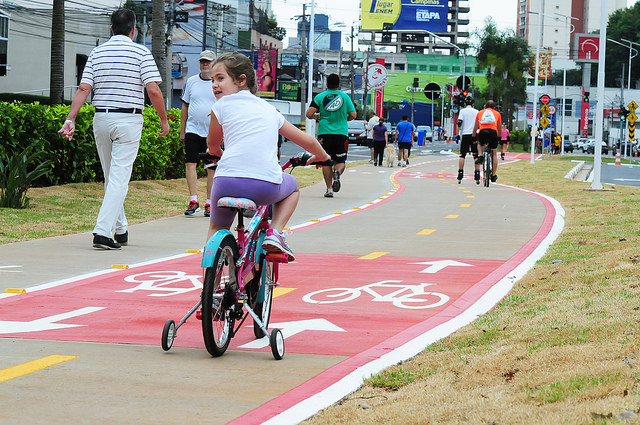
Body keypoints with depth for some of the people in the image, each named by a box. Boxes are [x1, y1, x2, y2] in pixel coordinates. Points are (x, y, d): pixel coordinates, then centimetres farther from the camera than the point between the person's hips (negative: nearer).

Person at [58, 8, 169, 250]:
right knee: (119, 179, -7)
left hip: (101, 119, 4)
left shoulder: (97, 53, 7)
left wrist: (70, 119, -3)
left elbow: (83, 89, -1)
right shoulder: (141, 53, -4)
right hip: (129, 121, -4)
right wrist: (164, 120, -2)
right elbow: (153, 90, -11)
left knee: (111, 177, 17)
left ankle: (120, 230, 25)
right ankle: (103, 231, -19)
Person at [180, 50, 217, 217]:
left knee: (212, 168, 2)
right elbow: (185, 106, 16)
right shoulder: (191, 81, 9)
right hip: (193, 130, 2)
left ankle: (209, 203, 9)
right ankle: (193, 200, -10)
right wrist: (182, 130, 13)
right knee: (190, 163, -11)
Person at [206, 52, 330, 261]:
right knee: (291, 185, 35)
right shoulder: (269, 109, 23)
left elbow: (213, 147, 24)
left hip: (228, 182, -2)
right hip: (267, 186, 2)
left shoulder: (222, 105, 11)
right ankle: (275, 233, 14)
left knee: (217, 228, 26)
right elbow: (307, 141, 30)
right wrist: (321, 156, 52)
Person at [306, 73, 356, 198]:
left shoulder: (320, 97, 1)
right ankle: (337, 173, -23)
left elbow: (309, 114, -5)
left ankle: (329, 189, 3)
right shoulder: (345, 97, 3)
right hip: (341, 133, 0)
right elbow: (353, 115, 2)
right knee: (340, 161, 10)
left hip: (324, 133, 0)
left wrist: (317, 116, 17)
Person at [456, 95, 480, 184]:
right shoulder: (477, 112, 8)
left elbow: (459, 123, -6)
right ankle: (477, 176, -4)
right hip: (475, 135, 1)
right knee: (476, 155, 2)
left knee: (462, 155, 4)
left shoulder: (463, 111, 2)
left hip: (465, 135, -1)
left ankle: (460, 174, -3)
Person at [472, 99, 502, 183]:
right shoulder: (497, 113, 23)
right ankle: (493, 175, 13)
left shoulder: (480, 113, 24)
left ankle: (480, 156, 8)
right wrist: (499, 136, 43)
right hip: (493, 132, 0)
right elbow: (500, 129, 27)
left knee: (480, 144, 36)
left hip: (482, 132, 0)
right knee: (494, 154, 12)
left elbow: (475, 128, 27)